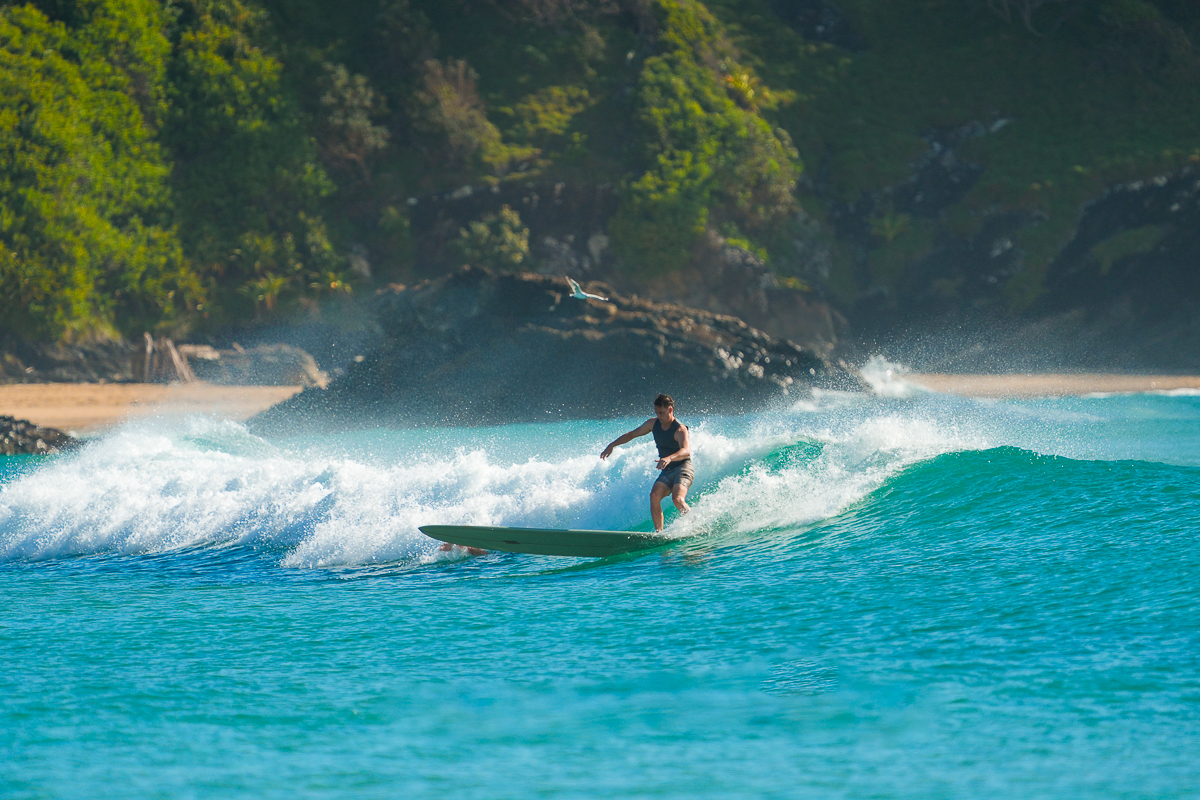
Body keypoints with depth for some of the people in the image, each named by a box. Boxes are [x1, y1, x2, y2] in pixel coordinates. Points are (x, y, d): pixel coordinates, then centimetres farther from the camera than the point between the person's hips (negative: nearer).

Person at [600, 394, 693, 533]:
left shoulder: (680, 429, -18)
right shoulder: (653, 424, 3)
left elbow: (686, 451, -36)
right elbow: (631, 435, 17)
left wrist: (669, 458, -54)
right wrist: (611, 446, 12)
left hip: (683, 469, -6)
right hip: (666, 472, 6)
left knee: (677, 498, -31)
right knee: (654, 495, -20)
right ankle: (659, 532, -23)